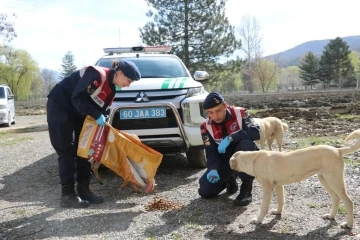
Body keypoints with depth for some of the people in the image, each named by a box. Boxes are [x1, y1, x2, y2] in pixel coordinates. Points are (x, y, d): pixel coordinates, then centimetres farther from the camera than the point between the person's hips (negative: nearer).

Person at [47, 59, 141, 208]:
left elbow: (103, 110, 4)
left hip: (78, 112, 9)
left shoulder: (111, 89, 2)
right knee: (67, 151, -8)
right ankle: (67, 195, -2)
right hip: (60, 106, -9)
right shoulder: (97, 74, -25)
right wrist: (97, 116, -28)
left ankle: (84, 190, 13)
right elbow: (77, 98, -28)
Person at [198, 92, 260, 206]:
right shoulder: (206, 126, -10)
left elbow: (256, 132, -31)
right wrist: (213, 169, -32)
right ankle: (230, 179, 19)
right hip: (224, 160, 3)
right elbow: (211, 152, -12)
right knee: (205, 191, -13)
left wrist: (230, 138, -40)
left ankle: (246, 188, -19)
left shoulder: (240, 113, -18)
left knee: (246, 144, -38)